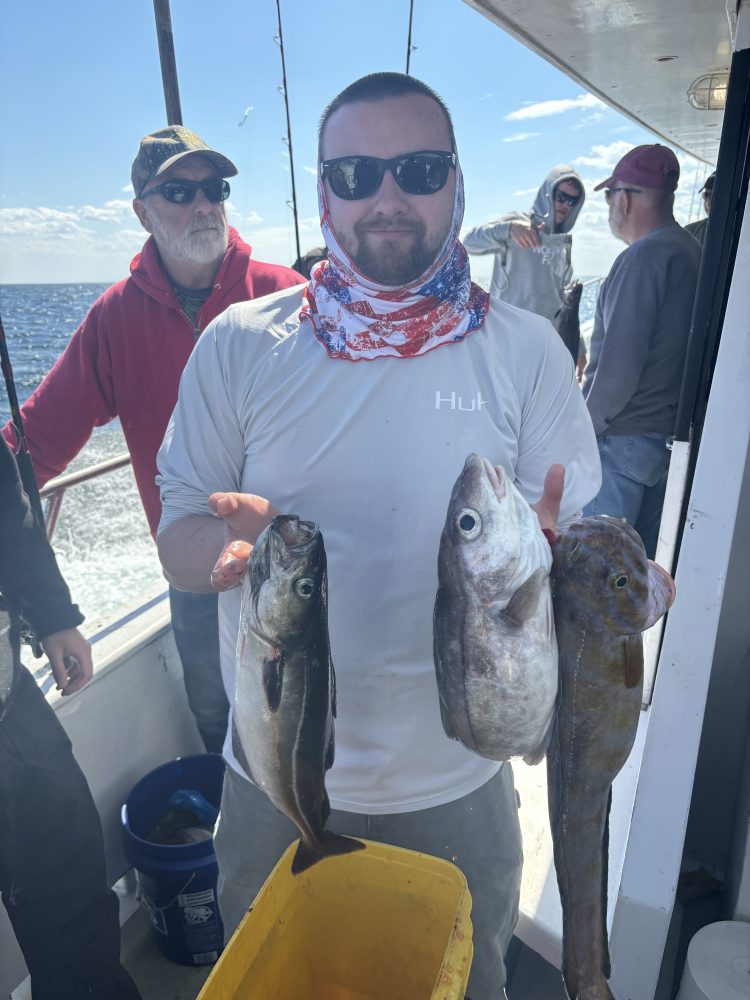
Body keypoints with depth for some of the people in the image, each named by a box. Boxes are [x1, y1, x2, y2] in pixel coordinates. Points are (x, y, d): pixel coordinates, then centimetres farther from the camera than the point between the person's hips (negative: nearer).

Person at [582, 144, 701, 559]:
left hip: (623, 435, -9)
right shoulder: (693, 251, 11)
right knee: (642, 552, 18)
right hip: (669, 429, 9)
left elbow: (620, 364, -21)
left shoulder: (641, 258, -16)